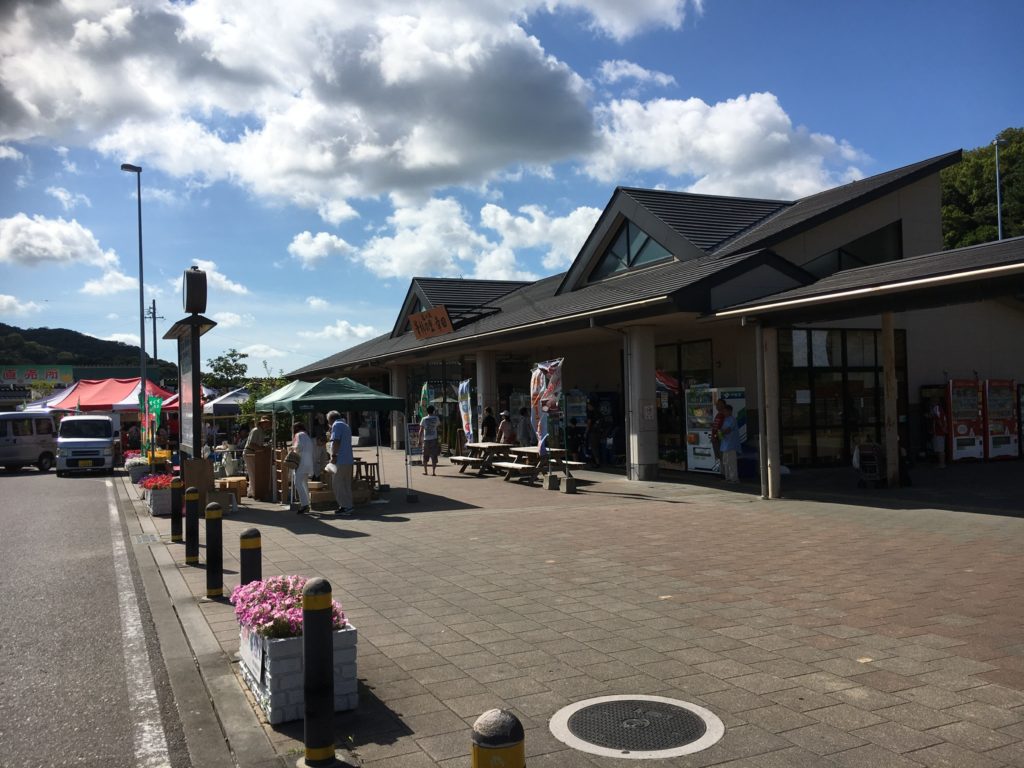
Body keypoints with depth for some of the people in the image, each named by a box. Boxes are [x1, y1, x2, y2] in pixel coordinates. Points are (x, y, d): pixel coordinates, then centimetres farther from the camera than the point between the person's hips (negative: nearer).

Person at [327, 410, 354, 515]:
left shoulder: (337, 425, -7)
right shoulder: (345, 425, 23)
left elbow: (336, 441, -18)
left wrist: (333, 455, -19)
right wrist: (331, 431, 24)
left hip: (341, 460, -9)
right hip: (348, 460, 9)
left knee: (337, 483, -6)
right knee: (346, 484, 12)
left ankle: (344, 506, -9)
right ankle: (348, 506, 13)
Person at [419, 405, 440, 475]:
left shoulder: (424, 419, -3)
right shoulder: (436, 418, 0)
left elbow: (421, 430, -4)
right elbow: (439, 423, 24)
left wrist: (420, 439, 2)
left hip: (426, 439, 0)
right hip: (434, 439, 0)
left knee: (425, 456, 12)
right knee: (434, 456, 2)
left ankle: (425, 471, 14)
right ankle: (434, 471, -2)